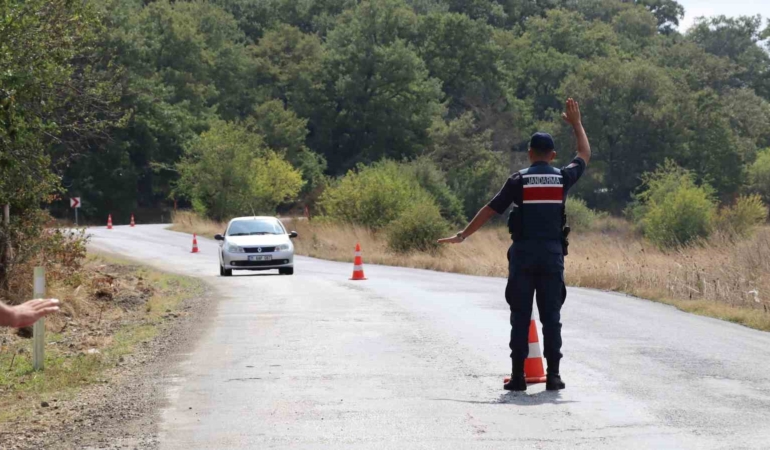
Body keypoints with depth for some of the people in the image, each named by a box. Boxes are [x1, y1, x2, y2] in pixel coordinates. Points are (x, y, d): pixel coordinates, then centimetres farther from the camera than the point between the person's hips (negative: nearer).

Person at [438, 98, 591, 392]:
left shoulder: (519, 180, -1)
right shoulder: (562, 178, 4)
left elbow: (491, 210, 0)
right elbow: (585, 155, 23)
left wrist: (464, 235, 9)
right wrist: (576, 123, 34)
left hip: (523, 254, -1)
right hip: (552, 254, 1)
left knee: (521, 316, 1)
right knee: (551, 317, 4)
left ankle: (518, 376, -2)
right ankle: (553, 376, 1)